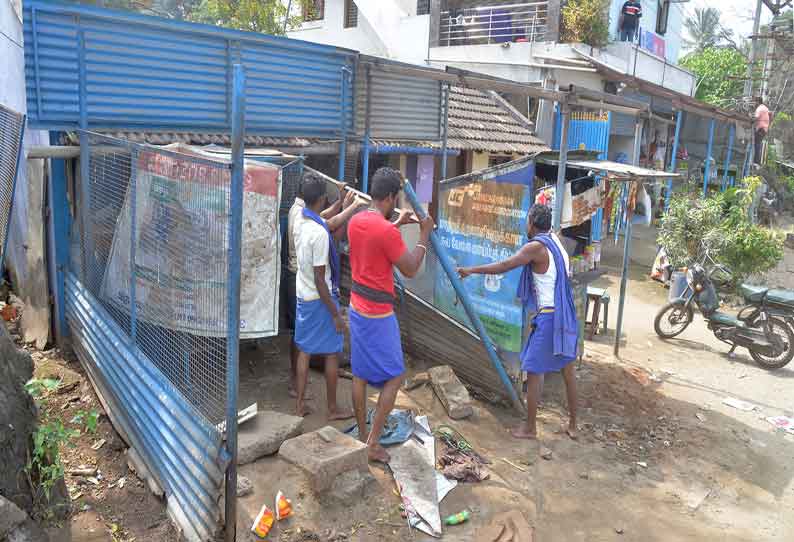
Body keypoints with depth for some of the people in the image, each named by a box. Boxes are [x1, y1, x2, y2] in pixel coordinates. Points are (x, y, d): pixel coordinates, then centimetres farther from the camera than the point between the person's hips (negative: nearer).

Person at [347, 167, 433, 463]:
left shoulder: (355, 221, 3)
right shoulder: (386, 231, -22)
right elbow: (410, 269, -14)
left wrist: (397, 223, 24)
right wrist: (424, 235, -5)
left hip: (357, 306, 9)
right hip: (378, 313, -8)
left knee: (360, 374, 16)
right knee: (394, 377, 4)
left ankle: (362, 435, 28)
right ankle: (373, 444, 6)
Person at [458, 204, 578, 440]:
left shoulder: (536, 246, -13)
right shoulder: (555, 241, 8)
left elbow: (503, 266, -15)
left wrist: (471, 270, -6)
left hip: (548, 316, -8)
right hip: (566, 314, 8)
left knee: (533, 371, 2)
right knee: (567, 369, 16)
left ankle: (530, 427, 12)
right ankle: (572, 425, 27)